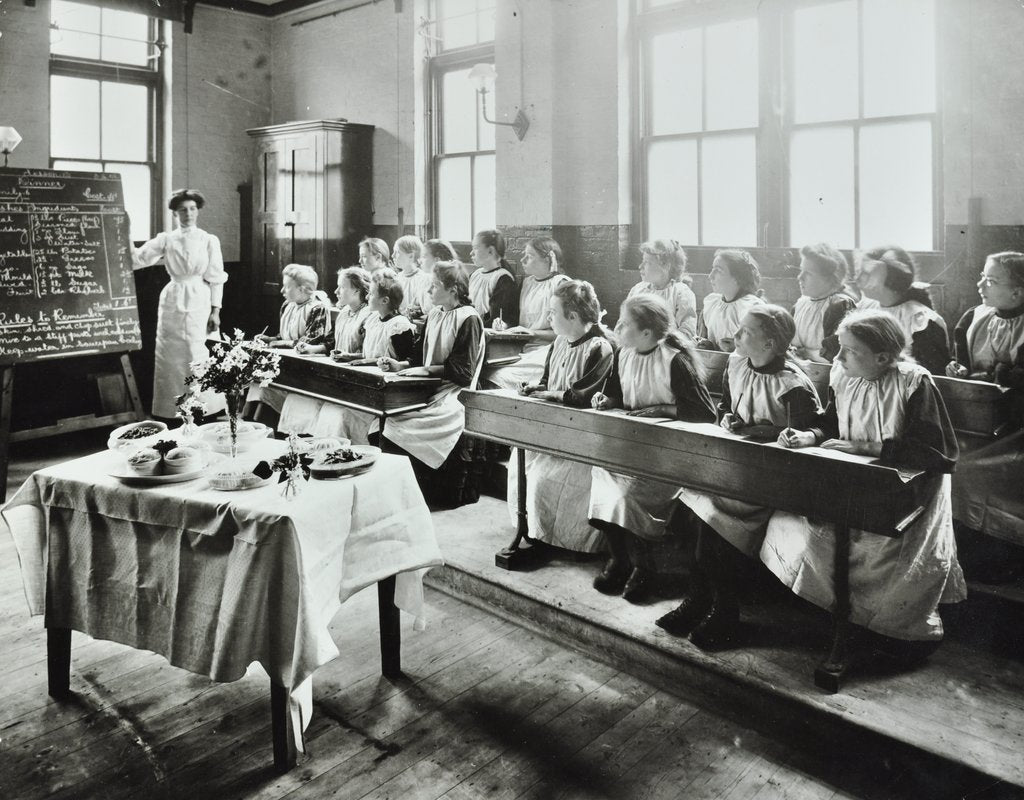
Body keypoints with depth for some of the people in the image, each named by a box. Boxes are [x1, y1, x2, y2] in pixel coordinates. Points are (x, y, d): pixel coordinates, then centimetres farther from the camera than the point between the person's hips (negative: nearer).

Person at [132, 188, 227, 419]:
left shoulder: (209, 240, 2)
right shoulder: (166, 239, 5)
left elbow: (216, 278, 1)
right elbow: (138, 258, -1)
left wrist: (215, 310, -4)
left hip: (199, 302, -2)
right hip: (172, 302, 2)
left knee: (197, 356, -4)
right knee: (171, 357, 4)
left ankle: (204, 406, 10)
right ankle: (172, 409, 14)